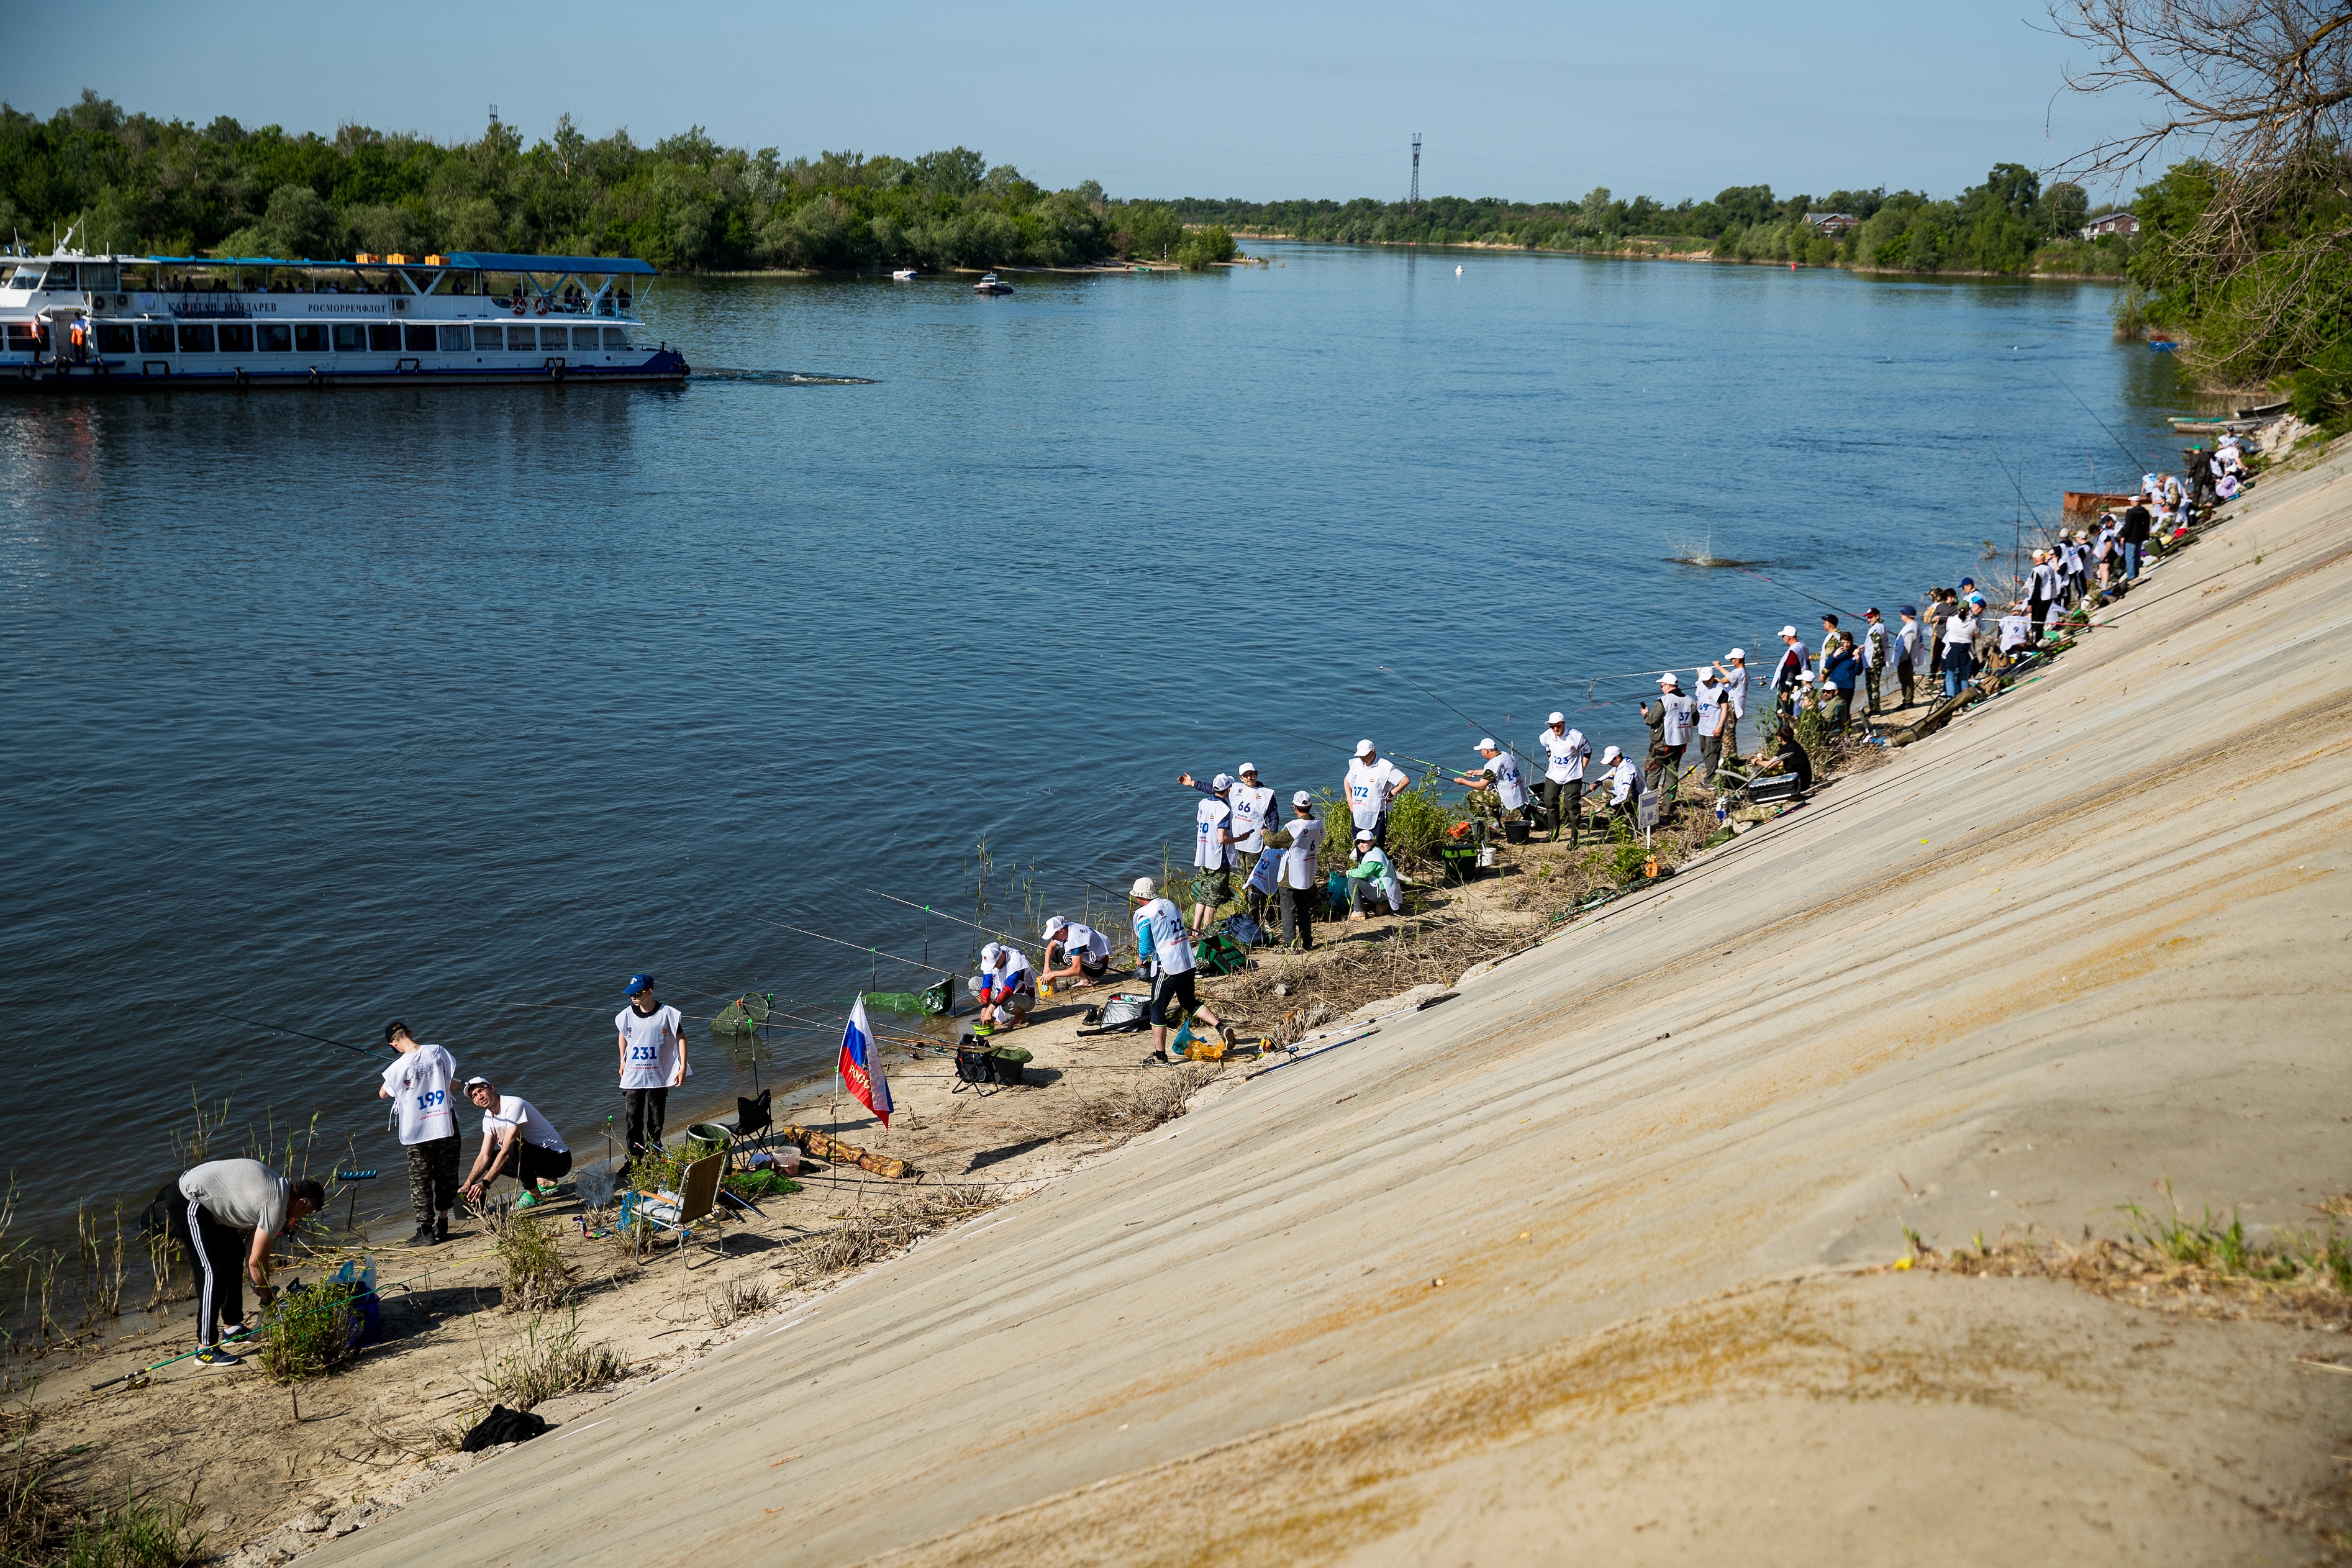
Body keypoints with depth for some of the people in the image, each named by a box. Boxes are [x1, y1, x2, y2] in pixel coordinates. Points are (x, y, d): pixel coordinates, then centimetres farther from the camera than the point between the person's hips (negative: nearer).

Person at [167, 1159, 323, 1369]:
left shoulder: (278, 1186, 10)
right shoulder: (277, 1207, -19)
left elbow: (253, 1237, 16)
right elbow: (257, 1261, -13)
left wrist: (255, 1281, 15)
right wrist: (266, 1296, 2)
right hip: (187, 1204, -11)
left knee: (235, 1254, 19)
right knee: (214, 1272, -12)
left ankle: (232, 1327, 28)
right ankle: (205, 1349, -11)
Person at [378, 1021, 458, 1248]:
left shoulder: (399, 1067, -12)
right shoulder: (437, 1052, -6)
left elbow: (383, 1095, 6)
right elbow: (453, 1082, 5)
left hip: (417, 1132, -3)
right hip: (445, 1126, 3)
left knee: (420, 1180, 6)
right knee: (445, 1176, 15)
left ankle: (426, 1232, 5)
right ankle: (442, 1226, 21)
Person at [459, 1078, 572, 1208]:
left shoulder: (513, 1106, -21)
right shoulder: (488, 1118, 7)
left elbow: (506, 1151, -26)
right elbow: (484, 1157, 7)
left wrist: (485, 1183, -28)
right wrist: (466, 1186, -6)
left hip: (558, 1159, -10)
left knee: (516, 1146, -35)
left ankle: (534, 1195, -16)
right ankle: (541, 1180, 3)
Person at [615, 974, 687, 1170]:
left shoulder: (667, 1014, -11)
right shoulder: (627, 1015, -3)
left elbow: (681, 1038, -2)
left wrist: (683, 1067, -7)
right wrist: (623, 1062, 17)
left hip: (658, 1077, -2)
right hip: (632, 1077, 2)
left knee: (656, 1120, 8)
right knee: (633, 1119, 3)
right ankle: (635, 1157, 13)